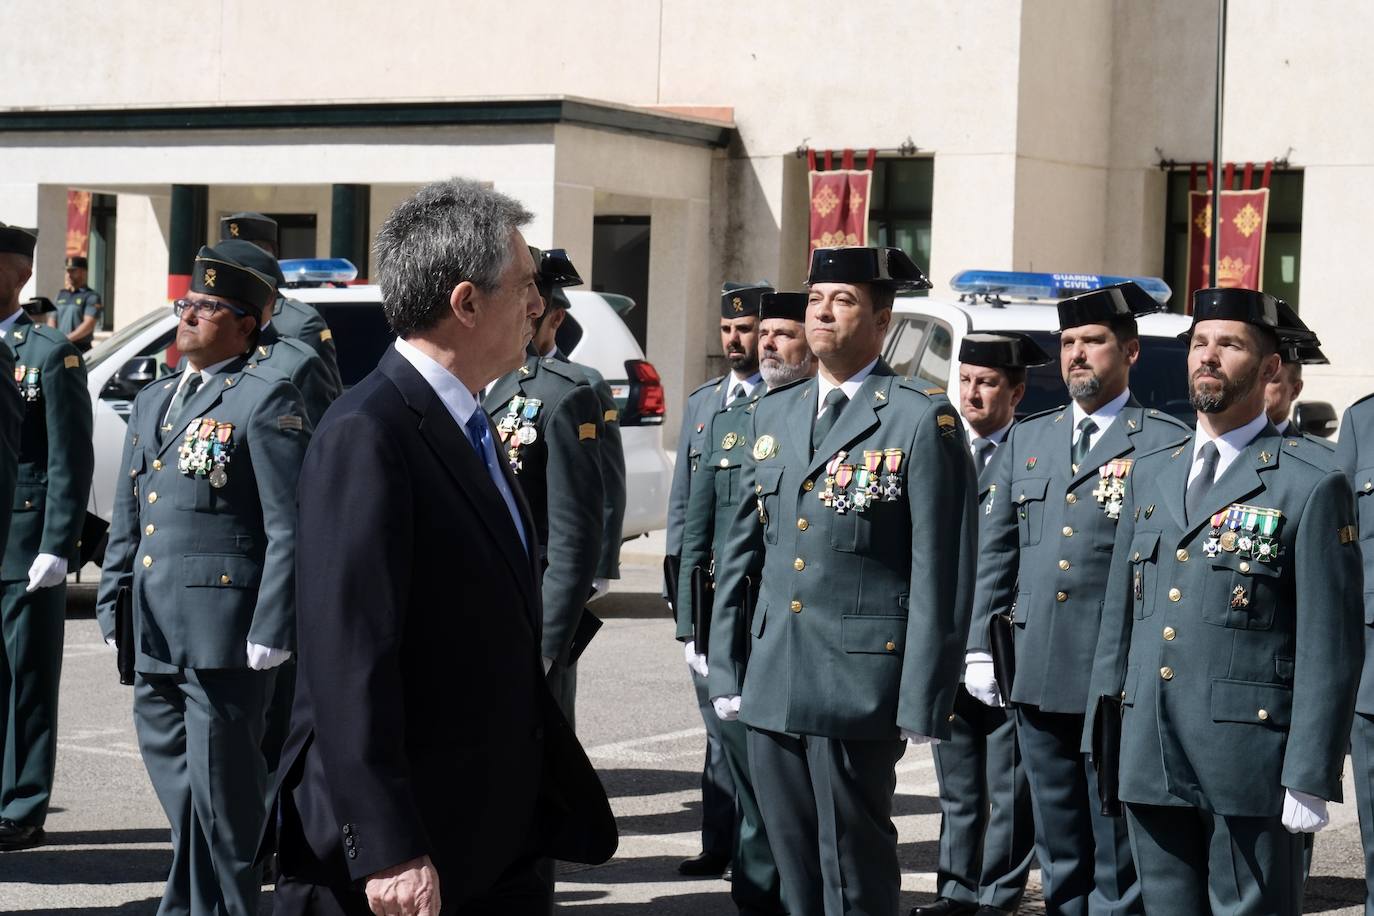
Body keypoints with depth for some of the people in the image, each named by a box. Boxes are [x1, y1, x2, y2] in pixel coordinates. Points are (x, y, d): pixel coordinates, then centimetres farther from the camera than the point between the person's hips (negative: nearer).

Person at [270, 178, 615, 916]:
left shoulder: (469, 429, 13)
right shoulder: (366, 437, -17)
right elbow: (348, 658, -23)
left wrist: (562, 798, 17)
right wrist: (388, 852, -25)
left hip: (503, 843, 9)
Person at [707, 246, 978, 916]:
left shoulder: (922, 420, -6)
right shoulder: (774, 415, 13)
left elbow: (941, 572, -10)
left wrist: (923, 702, -13)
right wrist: (725, 670, 11)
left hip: (859, 685, -6)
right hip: (771, 686, 6)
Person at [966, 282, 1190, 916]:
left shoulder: (1166, 444, -1)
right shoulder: (1026, 440, 15)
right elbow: (996, 552, 15)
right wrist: (981, 647, 8)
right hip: (1037, 675, 5)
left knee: (1119, 849, 0)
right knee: (1059, 848, 13)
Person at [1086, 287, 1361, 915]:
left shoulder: (1312, 485, -5)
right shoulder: (1151, 475, 15)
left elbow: (1330, 646, -8)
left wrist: (1311, 779, -13)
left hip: (1250, 766, -5)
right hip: (1151, 762, 6)